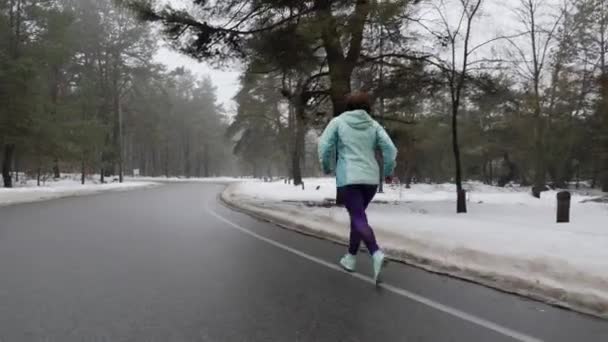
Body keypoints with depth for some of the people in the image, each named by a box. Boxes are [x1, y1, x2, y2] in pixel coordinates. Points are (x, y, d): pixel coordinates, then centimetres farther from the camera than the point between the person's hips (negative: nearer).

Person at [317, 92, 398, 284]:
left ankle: (377, 255, -32)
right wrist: (388, 171, 11)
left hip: (348, 179, -4)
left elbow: (324, 146, -6)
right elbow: (390, 149, -3)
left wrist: (326, 168, 11)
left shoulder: (338, 121, 2)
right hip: (370, 179, 4)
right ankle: (351, 257, 27)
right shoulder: (373, 125, 8)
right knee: (357, 216, 21)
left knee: (359, 220, -9)